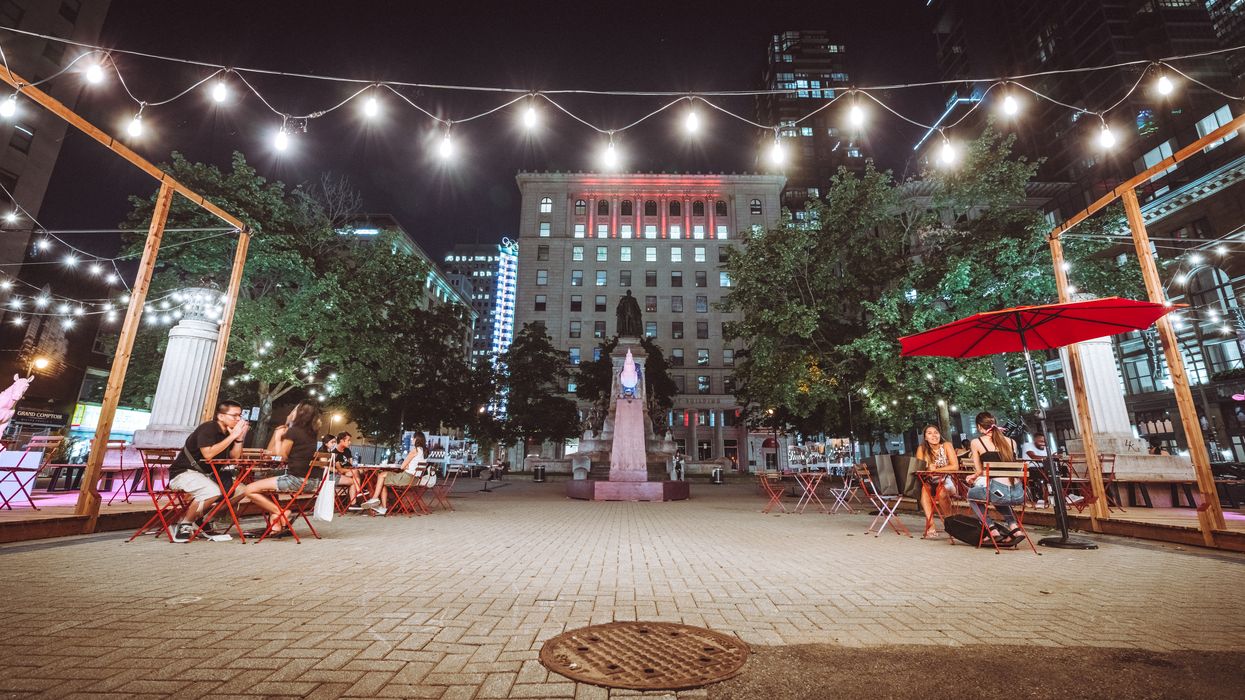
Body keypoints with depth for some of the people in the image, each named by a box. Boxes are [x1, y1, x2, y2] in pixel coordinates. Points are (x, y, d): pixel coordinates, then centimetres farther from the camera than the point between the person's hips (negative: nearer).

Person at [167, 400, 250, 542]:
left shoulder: (228, 431, 8)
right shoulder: (208, 428, -17)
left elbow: (235, 457, 1)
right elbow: (208, 454, -32)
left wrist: (239, 437, -13)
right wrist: (232, 436, -28)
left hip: (206, 475, 8)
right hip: (183, 473, -8)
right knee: (212, 491, -34)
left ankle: (200, 517, 5)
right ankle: (184, 525, -12)